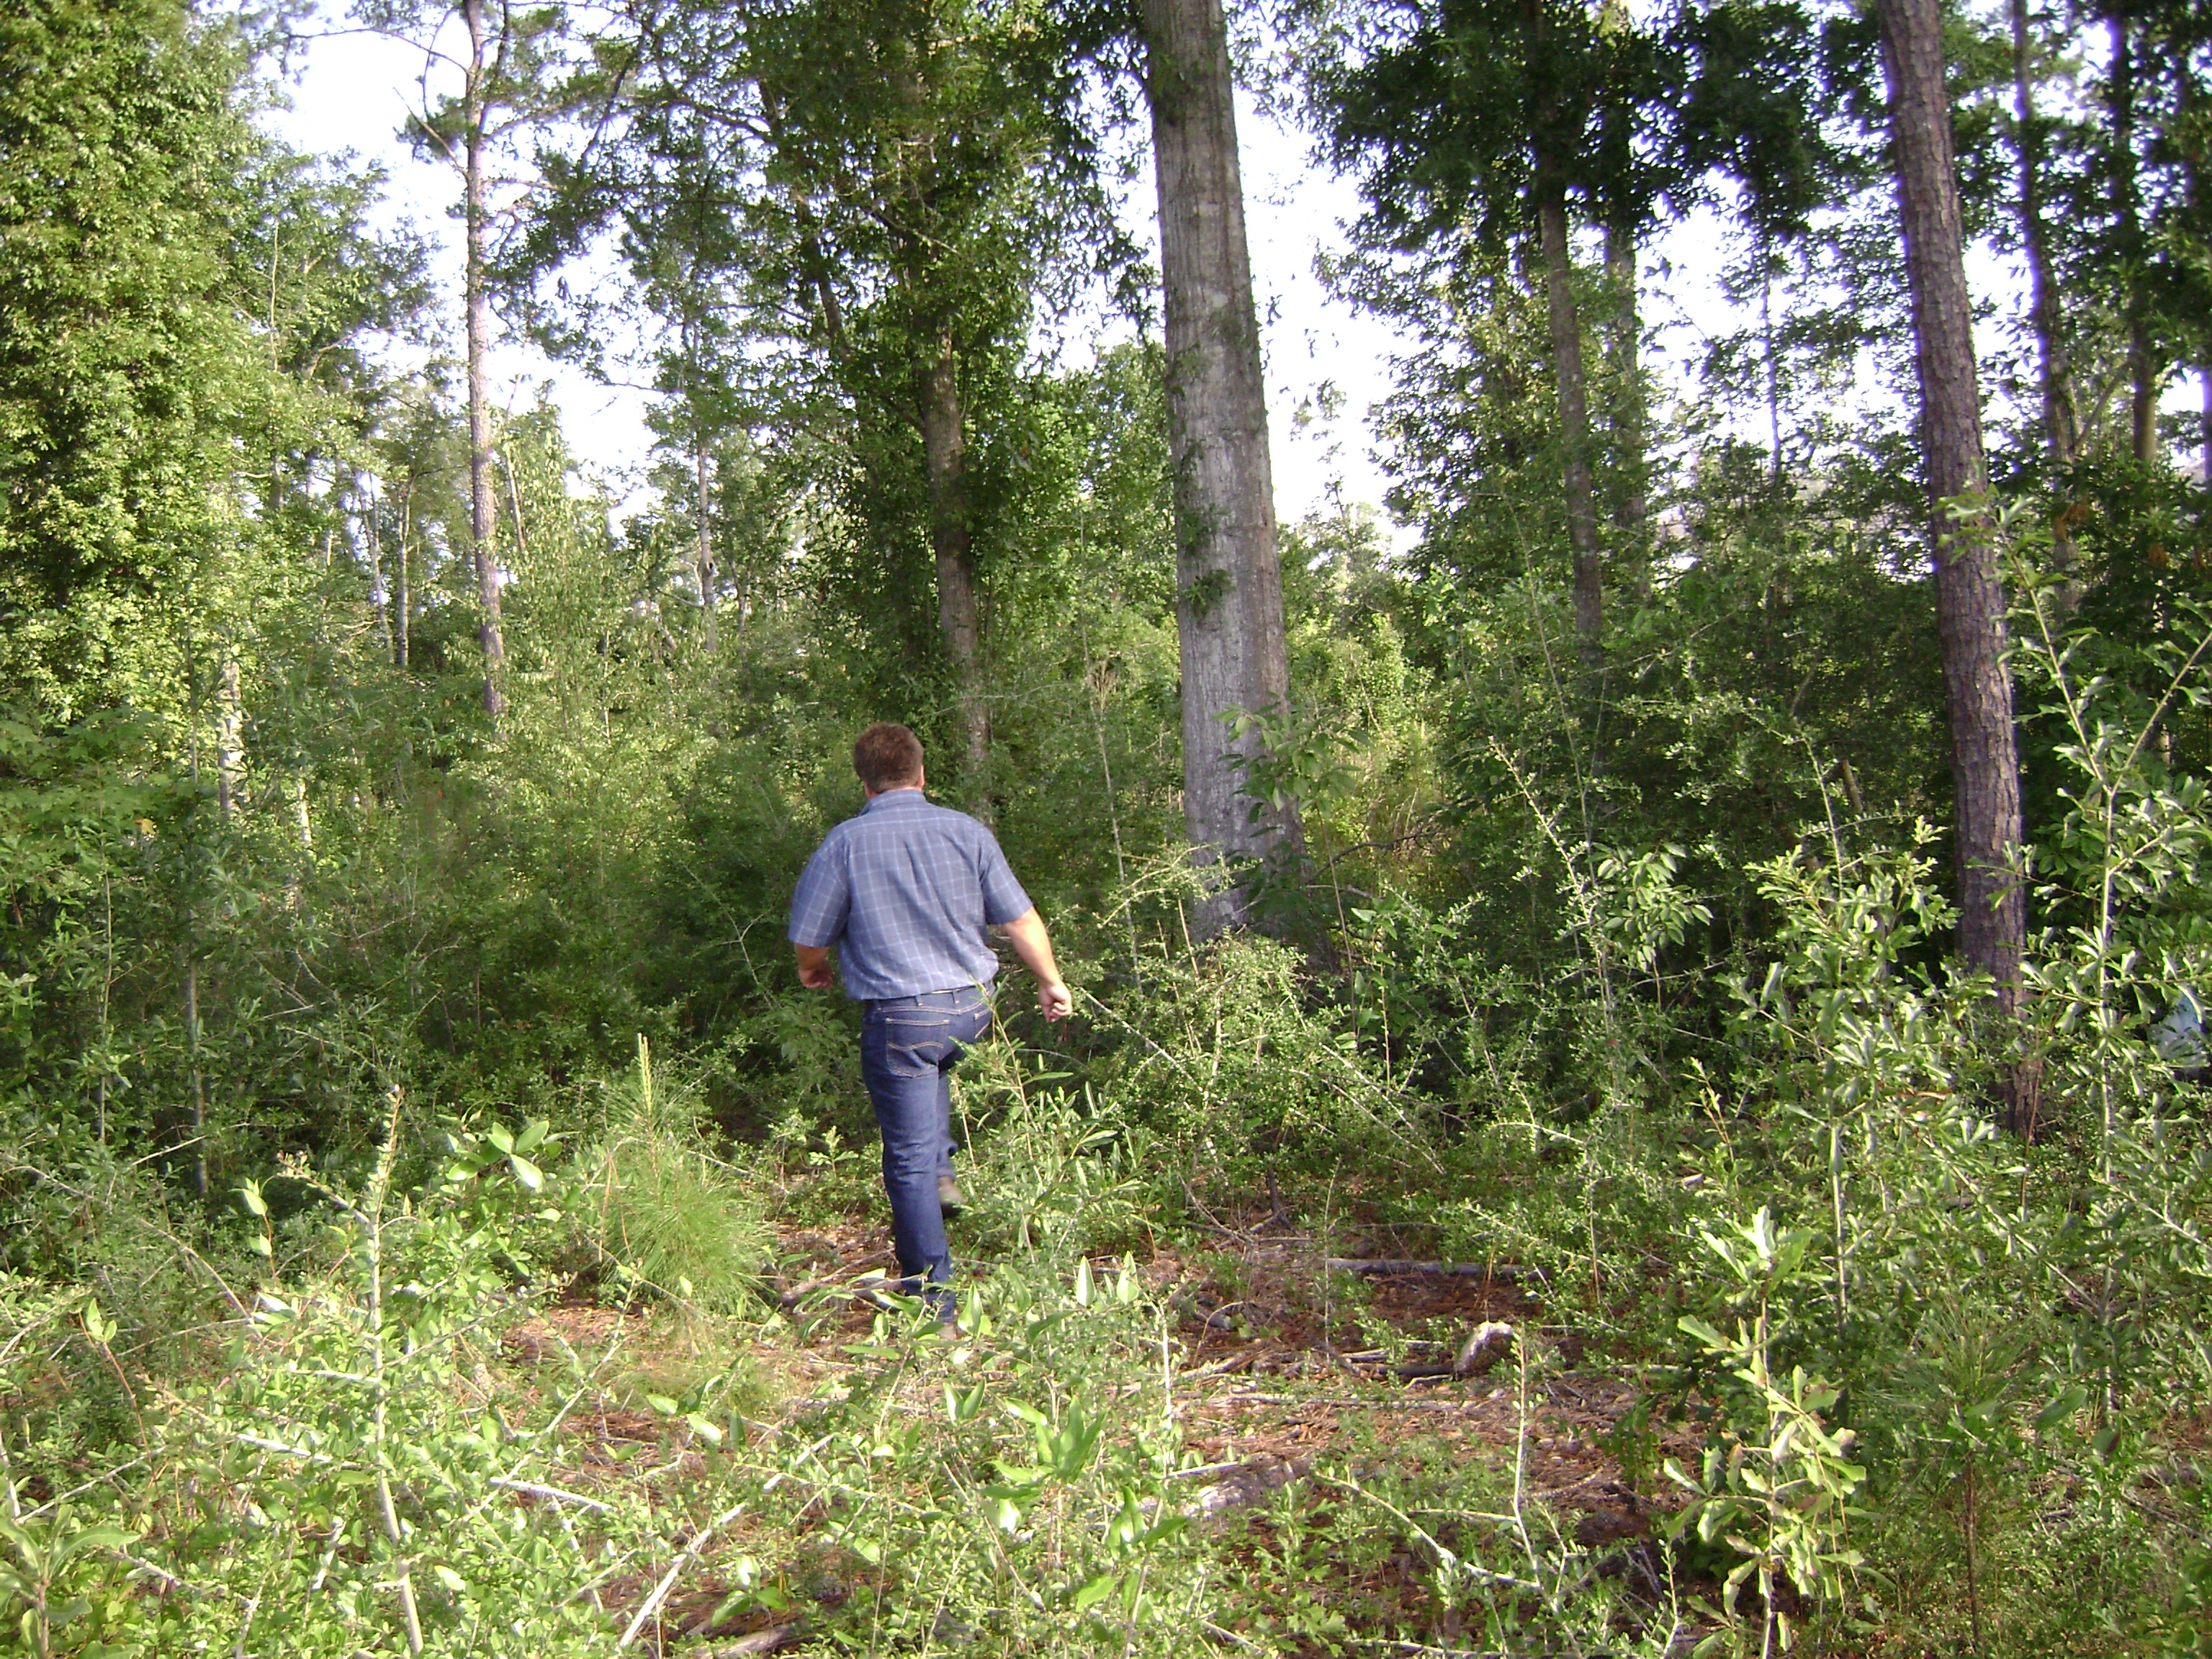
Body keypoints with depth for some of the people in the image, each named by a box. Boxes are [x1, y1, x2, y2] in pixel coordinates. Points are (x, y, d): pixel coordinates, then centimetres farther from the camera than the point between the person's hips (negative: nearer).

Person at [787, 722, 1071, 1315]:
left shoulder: (845, 843, -7)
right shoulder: (967, 832, 0)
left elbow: (808, 937, -2)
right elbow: (1021, 919, 3)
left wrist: (814, 970, 22)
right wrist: (1052, 982, 18)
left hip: (898, 1016, -4)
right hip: (972, 1009, 4)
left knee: (908, 1157, 5)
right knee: (932, 1067, 38)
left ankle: (931, 1294, 10)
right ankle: (942, 1172, 27)